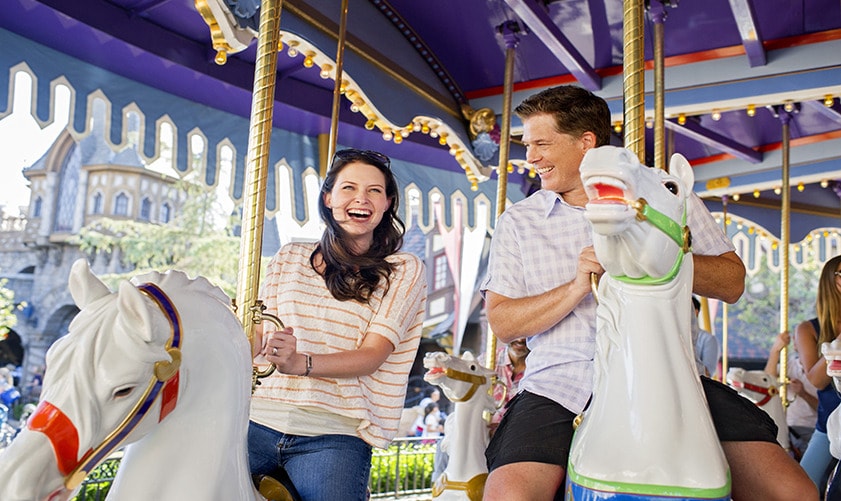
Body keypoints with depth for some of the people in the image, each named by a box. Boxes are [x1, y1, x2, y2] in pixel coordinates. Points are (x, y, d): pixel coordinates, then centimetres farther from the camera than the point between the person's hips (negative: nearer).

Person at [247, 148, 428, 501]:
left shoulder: (404, 270, 5)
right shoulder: (289, 258, 14)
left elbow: (372, 354, -5)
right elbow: (256, 337, 13)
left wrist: (302, 363, -21)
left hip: (333, 433, -2)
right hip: (257, 418, 3)